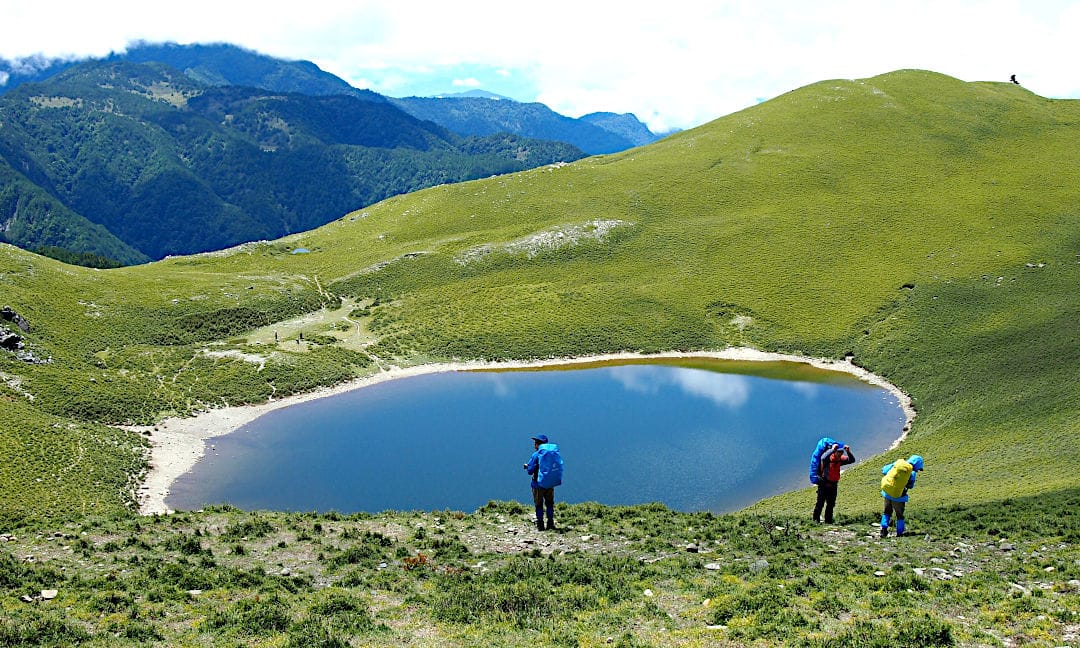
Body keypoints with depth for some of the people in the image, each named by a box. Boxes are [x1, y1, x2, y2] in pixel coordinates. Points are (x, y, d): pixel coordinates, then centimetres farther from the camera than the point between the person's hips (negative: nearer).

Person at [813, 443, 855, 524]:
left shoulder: (840, 459, 4)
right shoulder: (828, 457, -16)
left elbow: (852, 460, 4)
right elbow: (824, 458, -40)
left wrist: (848, 452, -13)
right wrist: (832, 449, -37)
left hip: (833, 484, 6)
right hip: (824, 483, -6)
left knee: (831, 504, 11)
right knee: (820, 503, -7)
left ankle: (828, 521, 19)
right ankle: (816, 519, -1)